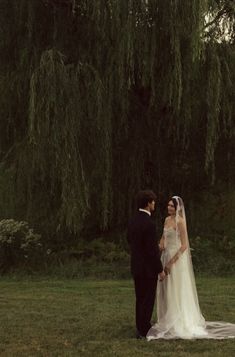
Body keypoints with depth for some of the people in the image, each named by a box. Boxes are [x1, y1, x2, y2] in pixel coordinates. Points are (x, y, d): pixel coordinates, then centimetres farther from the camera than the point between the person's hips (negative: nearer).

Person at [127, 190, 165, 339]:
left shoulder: (133, 221, 5)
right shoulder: (149, 223, -22)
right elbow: (153, 249, -22)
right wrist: (160, 269, -13)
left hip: (136, 266, 8)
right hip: (148, 268, -8)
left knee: (140, 298, 17)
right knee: (148, 299, 1)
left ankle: (141, 327, 27)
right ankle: (144, 331, 7)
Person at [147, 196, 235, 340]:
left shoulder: (180, 221, -14)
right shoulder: (167, 220, 10)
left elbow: (184, 245, -18)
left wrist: (171, 262, -19)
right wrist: (161, 245, 0)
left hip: (177, 258, -8)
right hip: (166, 257, 8)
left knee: (176, 292, -1)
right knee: (166, 291, 12)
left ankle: (178, 323, 9)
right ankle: (168, 321, 23)